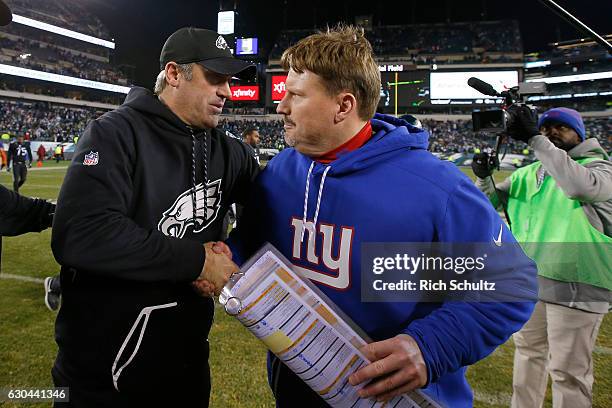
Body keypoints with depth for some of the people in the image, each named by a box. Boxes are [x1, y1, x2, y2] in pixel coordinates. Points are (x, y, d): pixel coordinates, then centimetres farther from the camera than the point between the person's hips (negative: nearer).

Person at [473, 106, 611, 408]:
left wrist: (534, 139, -30)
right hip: (528, 280, 7)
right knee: (528, 351, 22)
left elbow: (580, 186, -31)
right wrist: (483, 177, -15)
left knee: (568, 372, 2)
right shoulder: (528, 174, 10)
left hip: (575, 285, -6)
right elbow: (490, 201, 6)